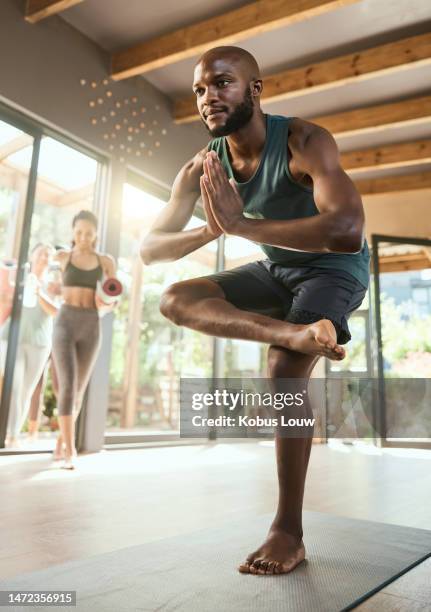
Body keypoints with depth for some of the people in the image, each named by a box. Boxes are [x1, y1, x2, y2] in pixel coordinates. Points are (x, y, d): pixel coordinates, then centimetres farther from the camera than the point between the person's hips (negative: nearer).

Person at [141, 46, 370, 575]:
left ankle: (288, 532, -13)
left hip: (335, 269, -5)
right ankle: (298, 333, -29)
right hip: (276, 268, 6)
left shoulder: (304, 141, -26)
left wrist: (241, 224, -44)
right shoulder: (201, 169, -10)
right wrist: (212, 228, -34)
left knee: (285, 368, -26)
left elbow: (347, 231, -43)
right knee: (176, 300, -11)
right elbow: (149, 248, -14)